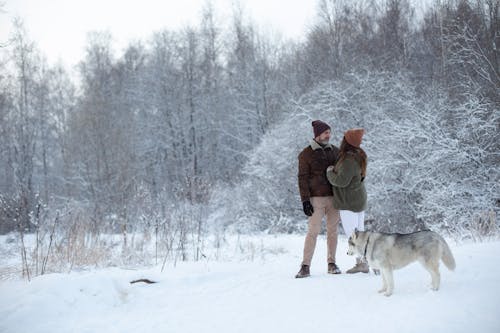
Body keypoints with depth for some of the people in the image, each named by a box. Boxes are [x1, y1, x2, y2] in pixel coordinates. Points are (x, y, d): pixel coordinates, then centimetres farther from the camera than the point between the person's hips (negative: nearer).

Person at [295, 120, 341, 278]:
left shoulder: (335, 151, 11)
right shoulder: (306, 154, -1)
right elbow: (303, 178, -3)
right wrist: (305, 200, -11)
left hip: (334, 197, 4)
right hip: (316, 198, -4)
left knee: (333, 231, 6)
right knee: (313, 231, -9)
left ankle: (331, 263, 15)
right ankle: (305, 266, -7)